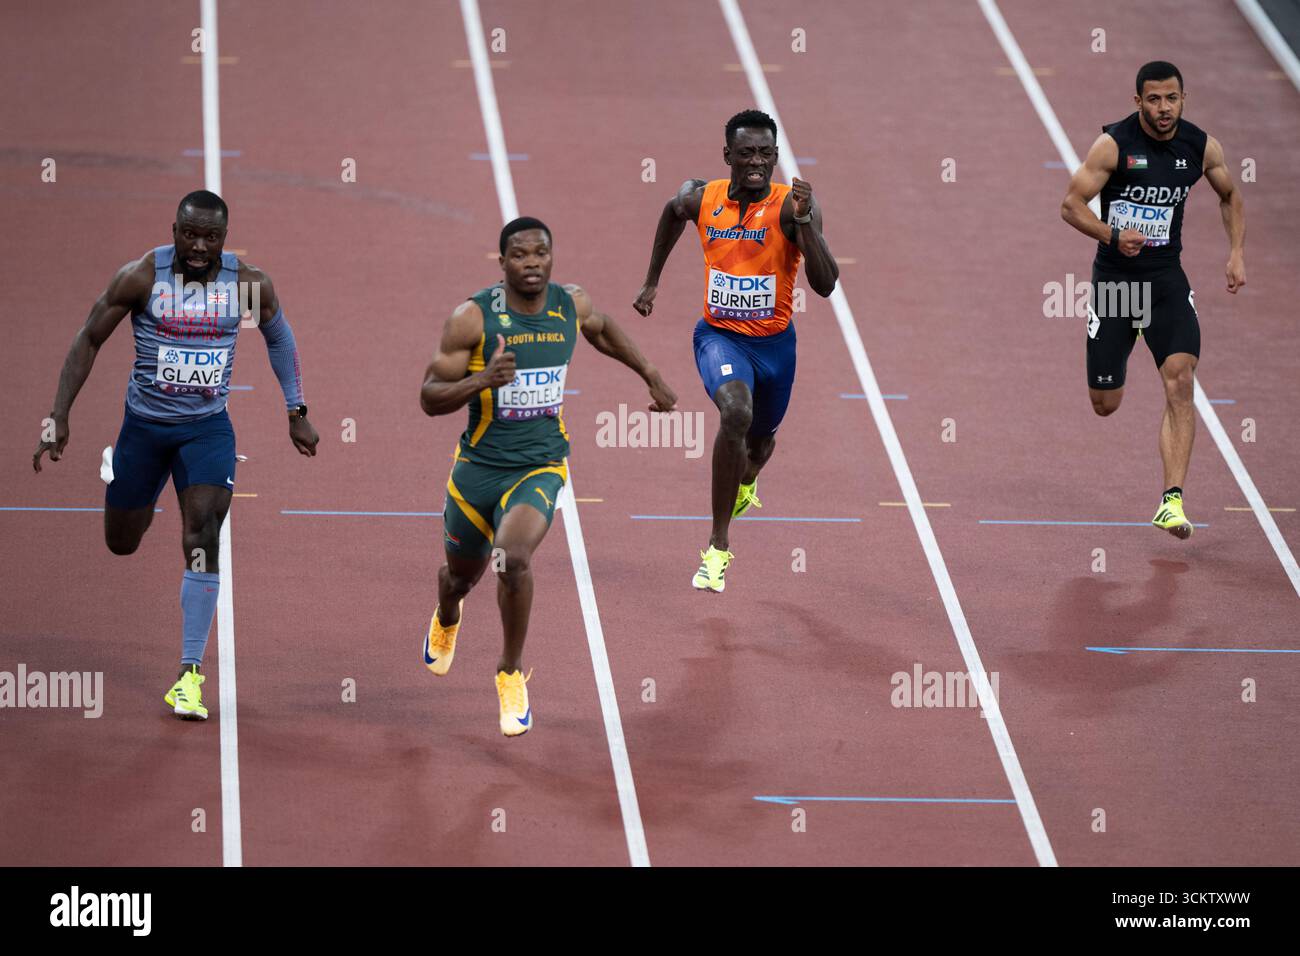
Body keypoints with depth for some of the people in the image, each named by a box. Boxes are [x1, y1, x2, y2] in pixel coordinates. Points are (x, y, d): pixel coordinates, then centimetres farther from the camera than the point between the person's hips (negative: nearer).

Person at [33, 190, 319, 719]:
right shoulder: (140, 277, -15)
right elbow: (88, 340, -6)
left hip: (208, 427, 0)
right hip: (144, 425, 0)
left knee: (202, 539, -18)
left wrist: (296, 414, 13)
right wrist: (58, 418, -10)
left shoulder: (249, 283, -9)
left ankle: (189, 676, -14)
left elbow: (279, 337, 11)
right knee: (120, 544, 13)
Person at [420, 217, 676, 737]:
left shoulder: (570, 305, -5)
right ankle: (446, 619, 61)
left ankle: (511, 674, -5)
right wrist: (481, 380, -31)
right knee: (463, 572, 21)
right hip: (479, 465, 0)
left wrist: (652, 376, 24)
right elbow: (430, 398, -14)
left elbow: (603, 330, 21)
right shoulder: (472, 318, -16)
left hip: (540, 468, 0)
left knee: (513, 558, -27)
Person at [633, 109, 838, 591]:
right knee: (735, 413, -30)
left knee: (761, 438, 23)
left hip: (774, 342, 1)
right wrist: (651, 282, 20)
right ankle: (718, 546, -22)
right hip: (719, 335, -1)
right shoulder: (701, 198, -10)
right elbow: (673, 212, 16)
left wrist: (804, 221, -38)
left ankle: (745, 482, 64)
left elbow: (825, 285, -26)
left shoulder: (790, 206, -19)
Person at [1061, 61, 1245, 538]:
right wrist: (1113, 236, -28)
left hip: (1166, 277, 2)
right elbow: (1071, 204, -11)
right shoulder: (1114, 145, -13)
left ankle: (1172, 500, -21)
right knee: (1104, 404, 4)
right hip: (1114, 277, -1)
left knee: (1180, 380, -20)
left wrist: (1237, 253, 4)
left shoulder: (1202, 147, -2)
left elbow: (1230, 197, 17)